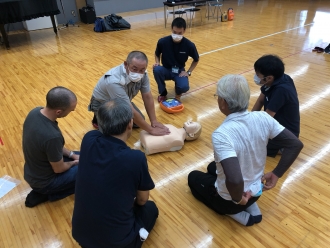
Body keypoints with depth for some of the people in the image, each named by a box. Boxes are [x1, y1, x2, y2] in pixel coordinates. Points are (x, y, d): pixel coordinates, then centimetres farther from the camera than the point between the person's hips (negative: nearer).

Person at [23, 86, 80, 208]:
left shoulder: (35, 111, -14)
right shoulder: (52, 136, -39)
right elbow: (59, 169, -21)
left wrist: (72, 154, 1)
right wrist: (73, 162, -2)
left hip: (32, 171, 8)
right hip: (43, 181, -7)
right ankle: (45, 193, 7)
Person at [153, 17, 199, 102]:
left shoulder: (189, 45, -15)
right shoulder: (163, 41, -15)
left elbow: (196, 60, 3)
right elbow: (157, 54, 6)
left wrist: (189, 72, -5)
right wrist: (157, 63, -13)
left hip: (179, 71, -1)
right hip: (166, 70, 2)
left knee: (184, 87, -32)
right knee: (156, 69, -33)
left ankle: (178, 93, 8)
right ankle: (163, 93, -8)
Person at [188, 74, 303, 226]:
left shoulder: (221, 134, -34)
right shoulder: (263, 118, -16)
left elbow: (234, 180, -43)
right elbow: (295, 145, -9)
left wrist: (238, 199, -21)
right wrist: (276, 174, -1)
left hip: (230, 198, -5)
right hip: (255, 192, 5)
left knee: (193, 177, 24)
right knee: (213, 167, 32)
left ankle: (233, 211, 9)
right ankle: (251, 207, 17)